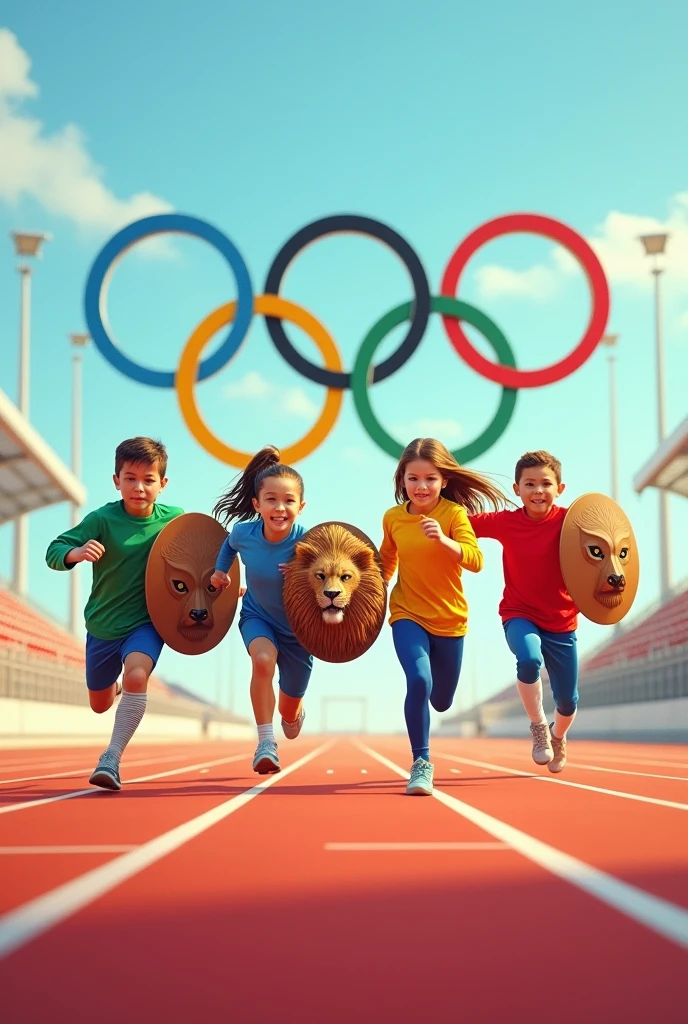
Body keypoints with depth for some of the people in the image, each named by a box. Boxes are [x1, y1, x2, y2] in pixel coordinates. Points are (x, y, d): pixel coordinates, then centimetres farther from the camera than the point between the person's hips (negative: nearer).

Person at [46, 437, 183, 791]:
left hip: (146, 622, -1)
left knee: (137, 674, -32)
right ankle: (114, 686, 57)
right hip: (103, 625, 1)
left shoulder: (175, 519, -10)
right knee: (100, 705, 19)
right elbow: (53, 551, -20)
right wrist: (76, 553, -40)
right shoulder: (103, 519, -16)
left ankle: (111, 759, -23)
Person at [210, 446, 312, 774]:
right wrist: (220, 570, -4)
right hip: (257, 616, 1)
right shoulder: (243, 532, -20)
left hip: (298, 627, 0)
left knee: (289, 714, 13)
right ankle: (266, 744, -25)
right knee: (263, 658, -35)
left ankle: (294, 713, 53)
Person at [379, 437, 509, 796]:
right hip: (408, 615, 0)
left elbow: (476, 560, -23)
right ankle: (421, 763, -9)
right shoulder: (393, 518, -3)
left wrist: (443, 540, -37)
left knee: (441, 701, 12)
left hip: (450, 619, 0)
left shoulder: (454, 513, -11)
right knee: (418, 681, -25)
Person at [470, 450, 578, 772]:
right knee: (529, 658, -35)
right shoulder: (505, 522, -8)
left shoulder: (568, 520, -12)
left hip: (561, 622, 1)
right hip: (520, 615, -1)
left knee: (568, 703, 9)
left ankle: (557, 737, 47)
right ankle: (538, 727, -8)